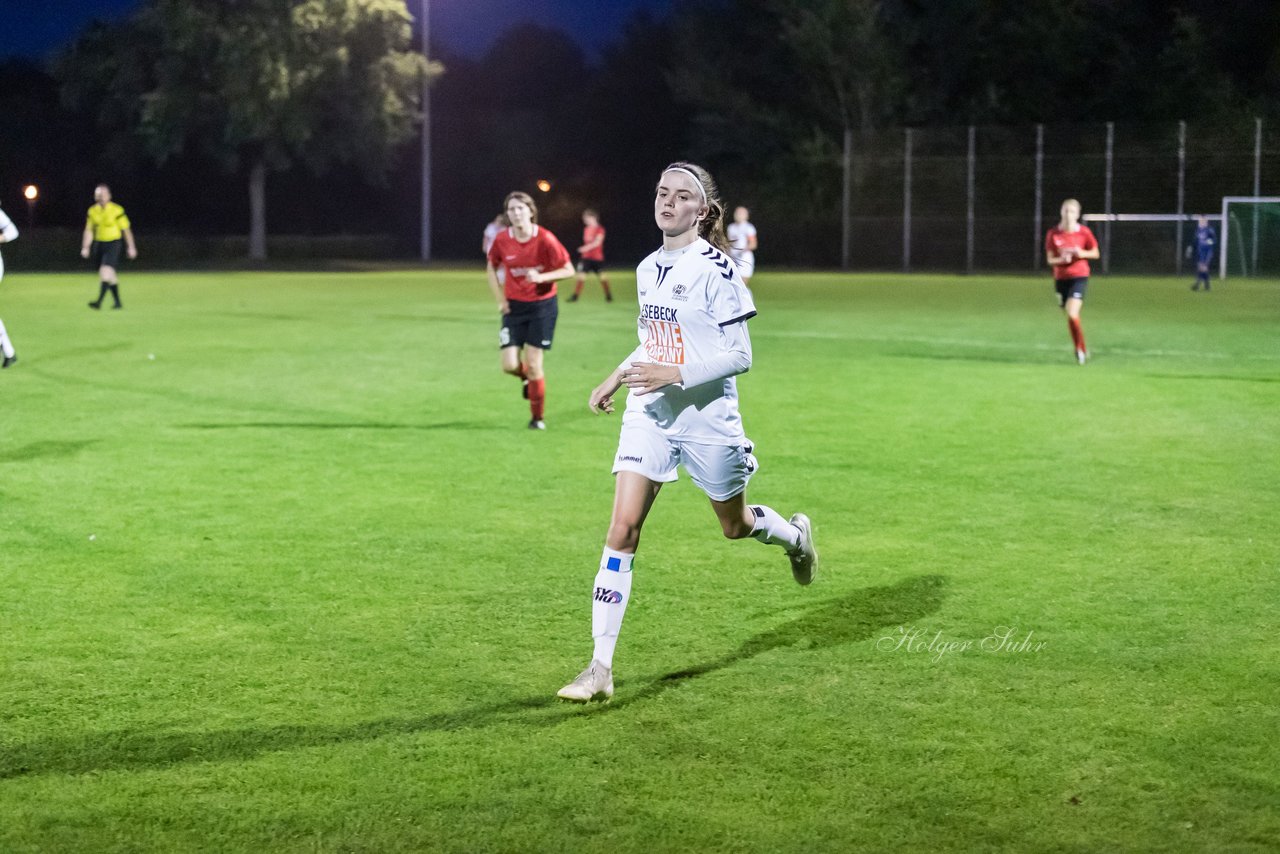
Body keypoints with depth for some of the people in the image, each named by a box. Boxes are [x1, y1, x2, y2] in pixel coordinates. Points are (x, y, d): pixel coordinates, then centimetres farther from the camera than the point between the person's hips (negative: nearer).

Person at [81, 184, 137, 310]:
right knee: (111, 275, 11)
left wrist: (131, 247, 1)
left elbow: (126, 229, -2)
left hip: (112, 244, -5)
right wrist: (85, 247, 3)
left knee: (105, 271, -20)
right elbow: (89, 230, 10)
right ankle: (118, 302, 22)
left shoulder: (117, 210, -9)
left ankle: (99, 302, -26)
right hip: (98, 244, 5)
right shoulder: (92, 211, 5)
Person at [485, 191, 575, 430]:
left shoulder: (545, 239, -16)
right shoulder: (502, 240, -6)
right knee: (510, 365, -7)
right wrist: (500, 299, 2)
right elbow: (492, 267, 12)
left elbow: (568, 270, -10)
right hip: (514, 306, 3)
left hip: (542, 305, -3)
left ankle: (538, 417, 14)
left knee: (533, 364, -4)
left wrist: (541, 277, -25)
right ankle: (527, 377, 32)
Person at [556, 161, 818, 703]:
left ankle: (795, 536, 54)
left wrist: (674, 375, -25)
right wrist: (617, 377, 13)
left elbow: (739, 355, -15)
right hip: (648, 415, 5)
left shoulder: (716, 270, -13)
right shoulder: (647, 269, 8)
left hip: (706, 419, -5)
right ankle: (600, 669, -10)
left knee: (735, 526, 16)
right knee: (622, 529, -10)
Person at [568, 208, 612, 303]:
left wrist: (586, 248, -32)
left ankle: (608, 295, 16)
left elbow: (597, 242, -21)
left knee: (602, 277, 2)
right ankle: (575, 296, -2)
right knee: (581, 275, -3)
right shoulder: (586, 229, 10)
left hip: (597, 257, -5)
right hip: (586, 257, 5)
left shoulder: (600, 229, -9)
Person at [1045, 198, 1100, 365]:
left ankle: (1081, 349, 0)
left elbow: (1095, 253, 4)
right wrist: (1062, 259, -21)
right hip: (1060, 278, 3)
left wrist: (1082, 253, -15)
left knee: (1072, 314, -19)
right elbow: (1050, 259, 0)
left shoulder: (1084, 232, -6)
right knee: (1069, 316, 8)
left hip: (1079, 277, -3)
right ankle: (1081, 350, 25)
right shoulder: (1053, 234, -2)